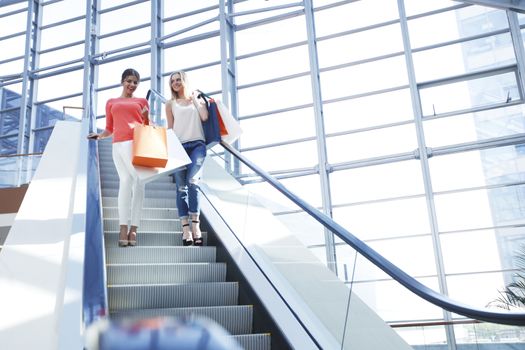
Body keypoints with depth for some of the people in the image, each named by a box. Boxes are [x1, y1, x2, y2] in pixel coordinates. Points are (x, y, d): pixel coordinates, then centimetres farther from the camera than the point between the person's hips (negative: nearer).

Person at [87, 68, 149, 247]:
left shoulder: (142, 101, 21)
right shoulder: (111, 102, 24)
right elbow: (110, 128, 24)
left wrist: (146, 117, -2)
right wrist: (100, 135, 5)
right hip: (119, 144, 1)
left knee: (137, 181, -12)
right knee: (125, 181, -7)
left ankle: (132, 229, -12)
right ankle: (124, 228, -10)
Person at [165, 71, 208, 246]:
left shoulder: (197, 98, 17)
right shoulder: (171, 103, 16)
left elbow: (204, 117, -1)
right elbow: (170, 128, 14)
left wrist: (195, 98, 8)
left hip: (197, 144, -1)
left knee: (192, 181, -20)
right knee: (181, 187, -5)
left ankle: (195, 225, -20)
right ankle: (185, 229, -6)